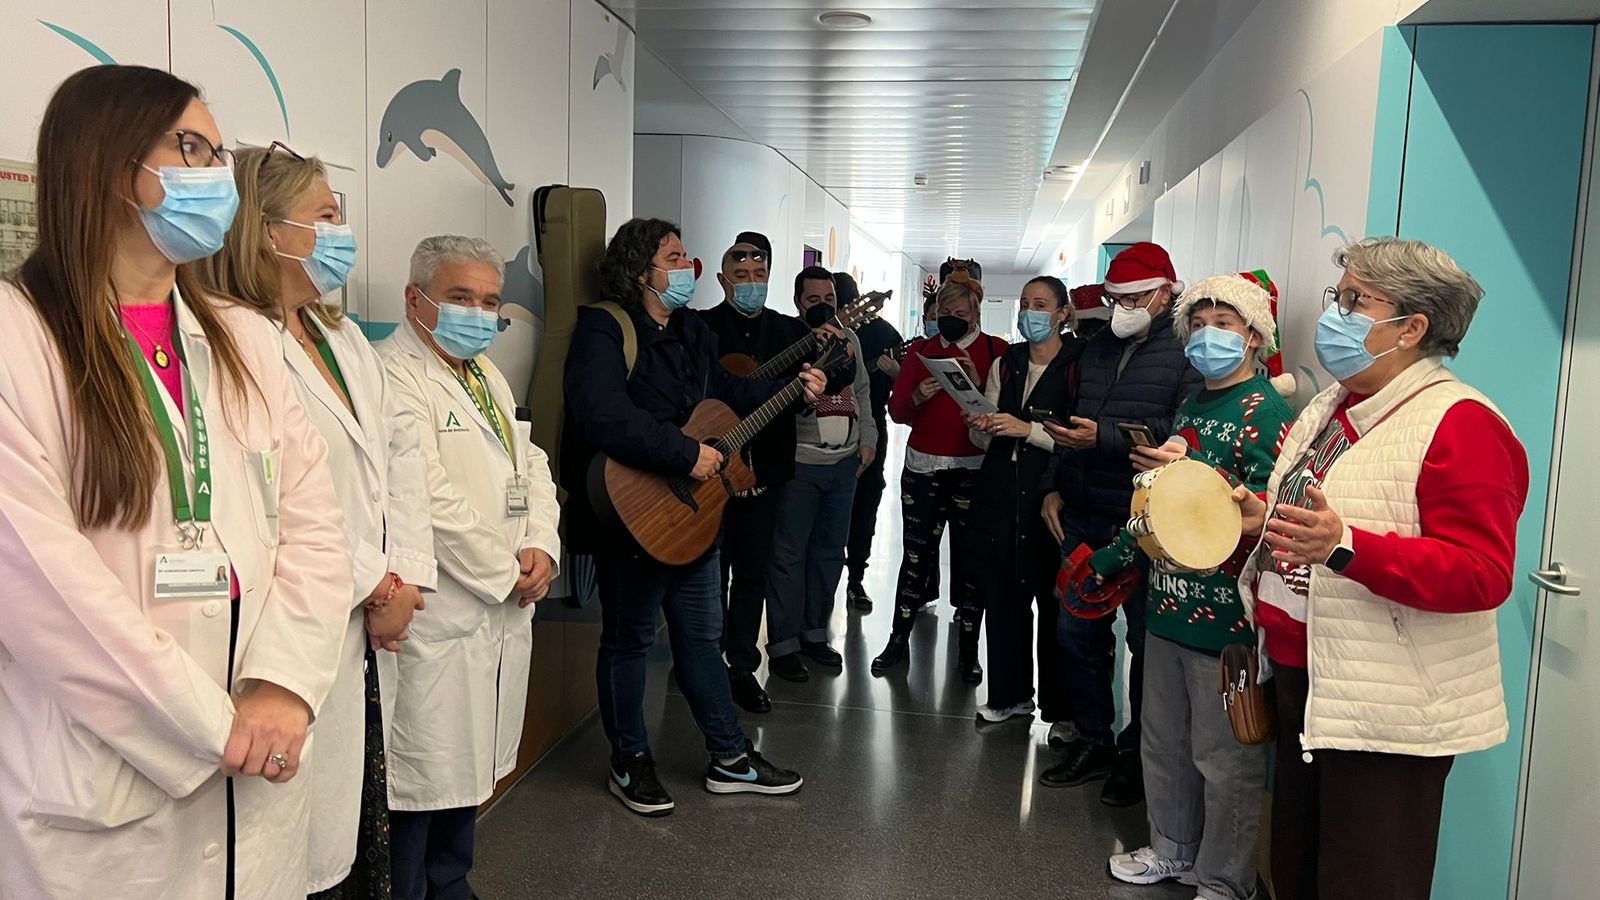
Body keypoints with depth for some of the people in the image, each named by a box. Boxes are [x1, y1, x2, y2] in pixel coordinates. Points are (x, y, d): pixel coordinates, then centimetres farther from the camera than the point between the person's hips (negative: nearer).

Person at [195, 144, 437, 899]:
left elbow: (401, 452, 14)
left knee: (369, 829, 16)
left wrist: (408, 577, 3)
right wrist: (379, 588, -10)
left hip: (370, 634, 8)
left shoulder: (343, 337, 13)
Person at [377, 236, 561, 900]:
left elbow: (530, 465, 16)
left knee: (470, 766, 19)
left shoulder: (486, 373, 16)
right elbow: (430, 501, -22)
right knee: (422, 779, 1)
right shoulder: (394, 376, -14)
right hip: (438, 616, -9)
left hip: (504, 608, 9)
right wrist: (508, 574, -12)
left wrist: (542, 546, -2)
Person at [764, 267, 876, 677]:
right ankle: (783, 643, 8)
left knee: (830, 551, 13)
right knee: (789, 554, -1)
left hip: (845, 462, 6)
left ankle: (814, 632, 25)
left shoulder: (849, 338, 12)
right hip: (799, 463, -6)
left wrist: (867, 439, 12)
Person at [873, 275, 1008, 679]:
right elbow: (896, 410, 4)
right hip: (923, 466, 2)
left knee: (970, 559, 1)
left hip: (974, 469, -2)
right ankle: (899, 641, 13)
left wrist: (978, 386, -20)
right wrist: (917, 397, -16)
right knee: (916, 555, 3)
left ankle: (969, 650, 11)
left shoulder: (996, 351, 3)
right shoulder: (921, 350, 10)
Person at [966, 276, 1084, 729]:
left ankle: (1061, 708, 11)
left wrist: (1028, 429, -18)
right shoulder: (1005, 364, 14)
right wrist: (981, 428, -4)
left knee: (1054, 602, -2)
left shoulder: (1078, 365, -4)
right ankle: (1010, 694, 22)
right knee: (1001, 596, 7)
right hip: (1001, 495, 5)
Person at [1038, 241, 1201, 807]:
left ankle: (1138, 754, 20)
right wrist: (1054, 486, 13)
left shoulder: (1186, 351, -8)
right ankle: (1092, 741, 27)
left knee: (1145, 640, 5)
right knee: (1078, 632, 12)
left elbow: (1182, 437, -20)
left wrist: (1103, 437, -22)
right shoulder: (1099, 347, 16)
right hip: (1080, 516, 7)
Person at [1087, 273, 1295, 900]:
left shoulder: (1266, 412, -11)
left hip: (1225, 615, -8)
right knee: (1162, 740, 19)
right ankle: (1173, 849, 38)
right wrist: (1110, 559, 24)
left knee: (1223, 758, 3)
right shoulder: (1189, 408, 15)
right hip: (1168, 603, 8)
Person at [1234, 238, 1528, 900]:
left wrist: (1344, 547, -35)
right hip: (1299, 680, 9)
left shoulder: (1459, 424, -16)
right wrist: (1262, 516, 5)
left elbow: (1482, 573, -24)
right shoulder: (1327, 410, 12)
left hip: (1383, 714, -9)